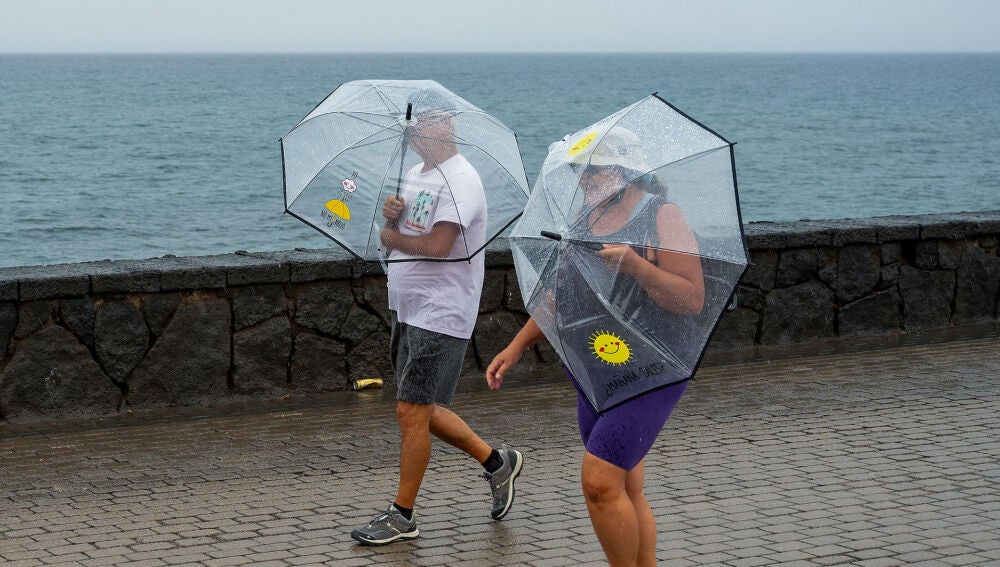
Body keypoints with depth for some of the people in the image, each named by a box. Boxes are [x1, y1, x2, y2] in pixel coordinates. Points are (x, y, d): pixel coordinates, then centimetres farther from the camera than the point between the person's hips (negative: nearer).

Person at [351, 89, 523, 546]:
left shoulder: (459, 180, -16)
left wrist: (393, 237, -8)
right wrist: (391, 217, -8)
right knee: (420, 410, 15)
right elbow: (392, 237, 15)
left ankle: (402, 516, 5)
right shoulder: (413, 175, 14)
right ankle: (496, 462, 30)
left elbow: (438, 245, -25)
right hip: (407, 311, 10)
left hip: (440, 316, -10)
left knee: (411, 413, -6)